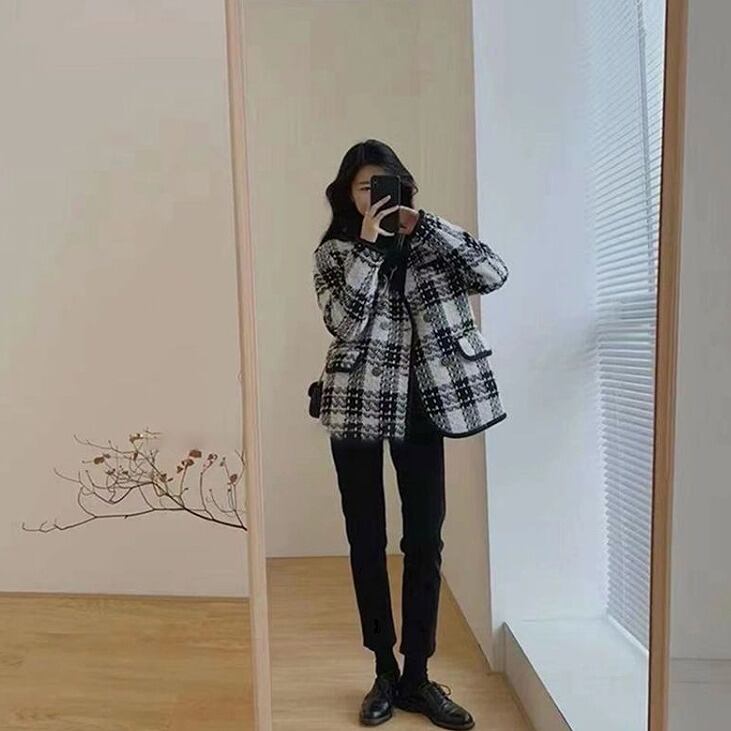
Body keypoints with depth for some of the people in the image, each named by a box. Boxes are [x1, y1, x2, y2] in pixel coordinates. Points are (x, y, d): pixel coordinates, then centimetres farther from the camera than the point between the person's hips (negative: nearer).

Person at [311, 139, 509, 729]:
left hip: (420, 406, 1)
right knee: (367, 542, 8)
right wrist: (368, 244, -15)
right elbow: (344, 323, -13)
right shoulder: (334, 252, 4)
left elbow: (494, 274, -8)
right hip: (357, 405, -1)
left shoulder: (427, 246, 8)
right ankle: (385, 674, 28)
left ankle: (417, 676, 25)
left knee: (425, 539, 5)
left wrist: (424, 223, -10)